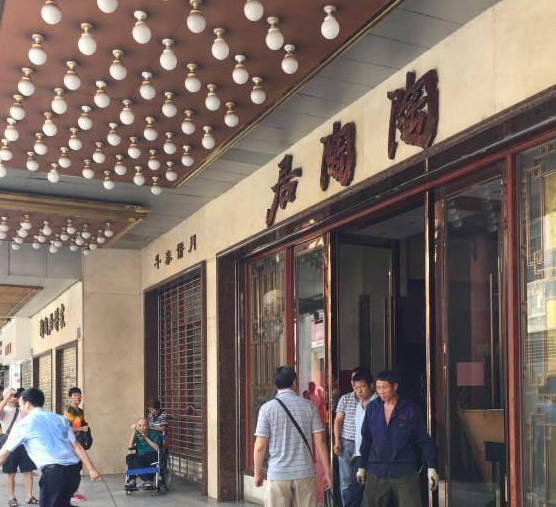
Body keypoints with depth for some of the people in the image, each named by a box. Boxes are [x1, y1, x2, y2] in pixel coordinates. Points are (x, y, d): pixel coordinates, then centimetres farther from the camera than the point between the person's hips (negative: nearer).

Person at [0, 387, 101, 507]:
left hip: (53, 471, -5)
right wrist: (91, 469, 12)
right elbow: (76, 446, 13)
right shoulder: (60, 418, 19)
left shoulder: (24, 424, 6)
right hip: (73, 470, 6)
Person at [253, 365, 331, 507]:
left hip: (277, 474, -1)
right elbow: (320, 441, 0)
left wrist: (257, 473, 9)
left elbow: (260, 446, -4)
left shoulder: (267, 408, -3)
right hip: (305, 474, 1)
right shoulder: (308, 405, 1)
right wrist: (326, 472, 7)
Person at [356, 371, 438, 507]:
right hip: (376, 472, 3)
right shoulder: (371, 408, 2)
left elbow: (423, 440, -2)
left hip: (405, 472, -2)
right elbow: (366, 440, 11)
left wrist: (431, 467, -8)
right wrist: (361, 466, 13)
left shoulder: (410, 409, -5)